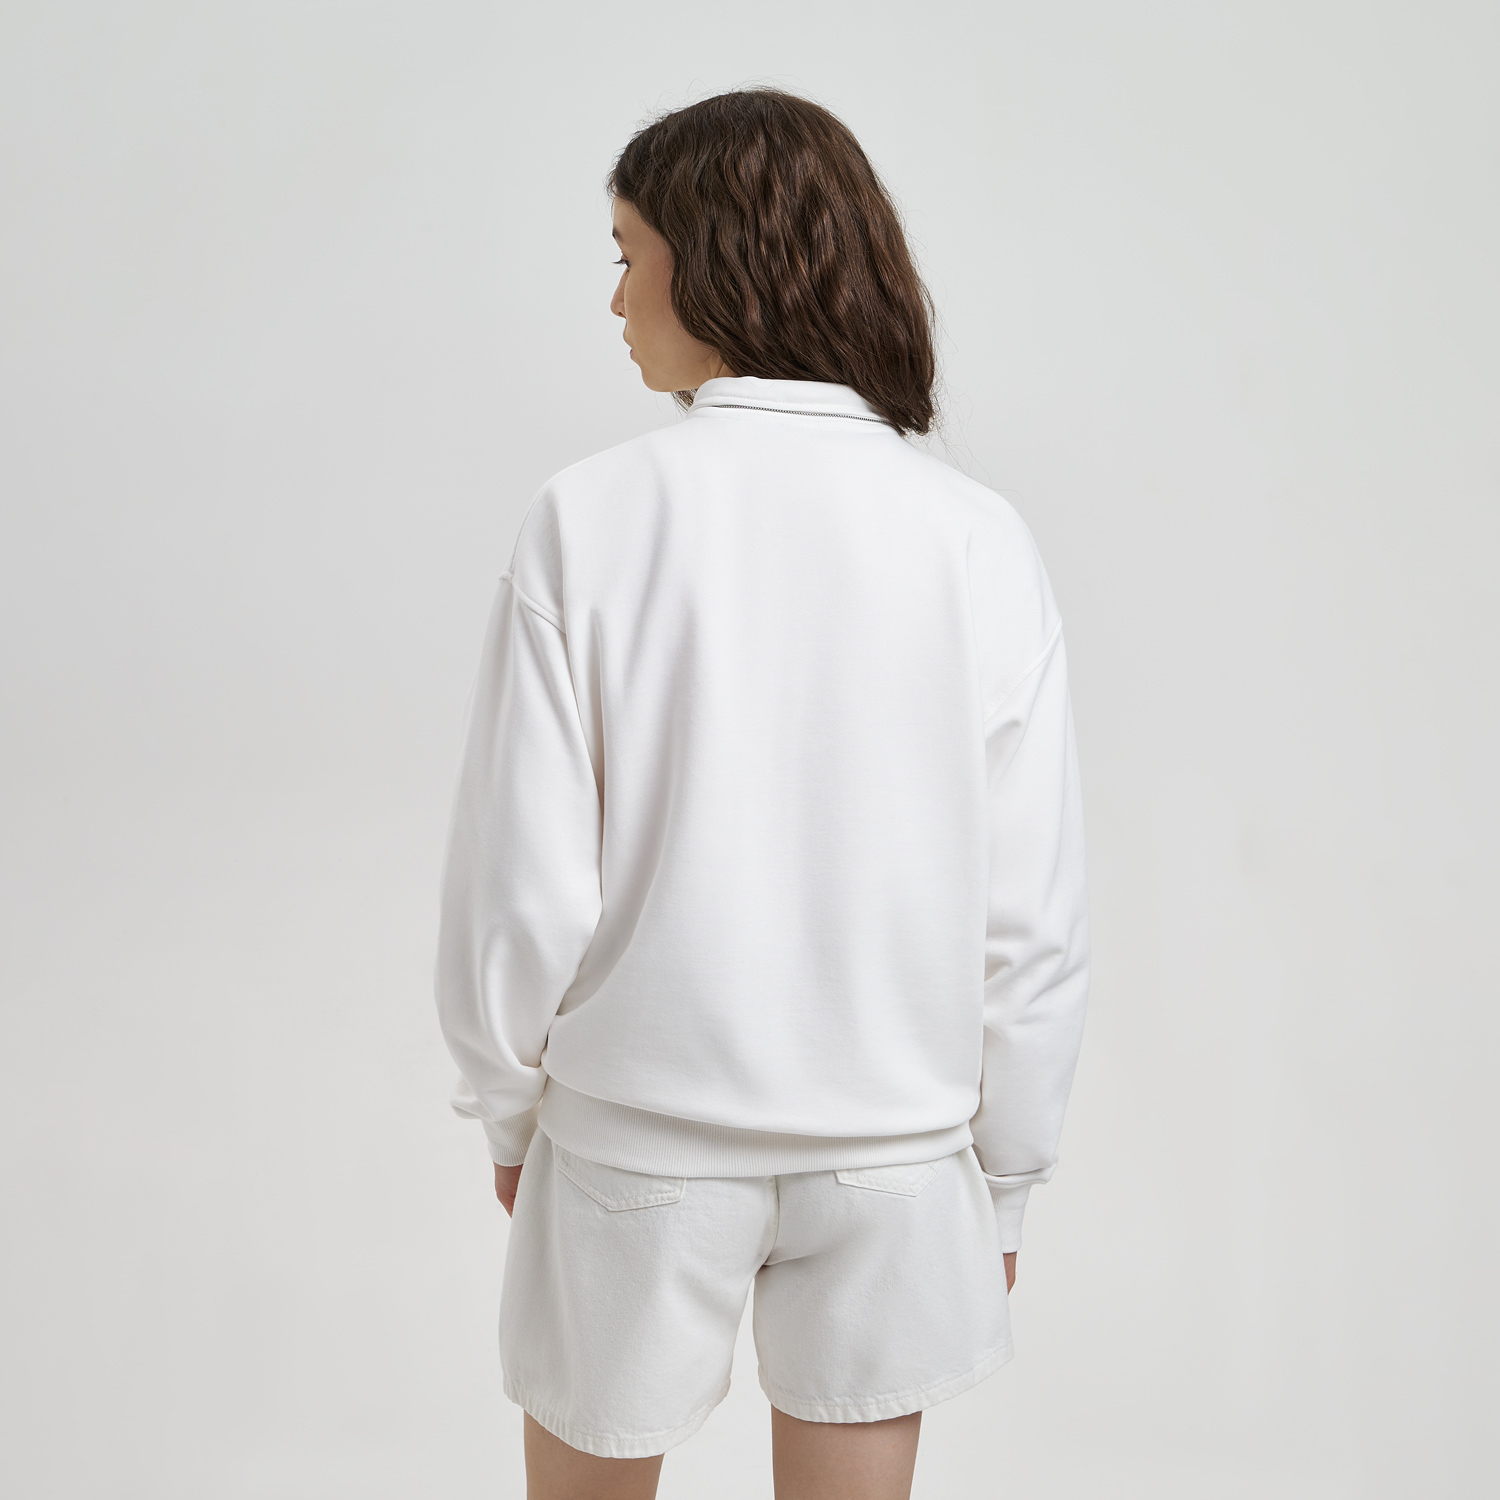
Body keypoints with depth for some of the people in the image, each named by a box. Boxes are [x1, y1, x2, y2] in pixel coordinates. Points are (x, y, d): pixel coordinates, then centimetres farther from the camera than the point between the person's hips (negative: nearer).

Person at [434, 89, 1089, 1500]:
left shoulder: (587, 518, -14)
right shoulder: (980, 541, -8)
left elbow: (521, 882, -11)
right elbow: (1034, 918, -6)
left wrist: (509, 1104, 7)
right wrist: (1005, 1170, 8)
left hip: (637, 1131, -1)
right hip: (892, 1132, 2)